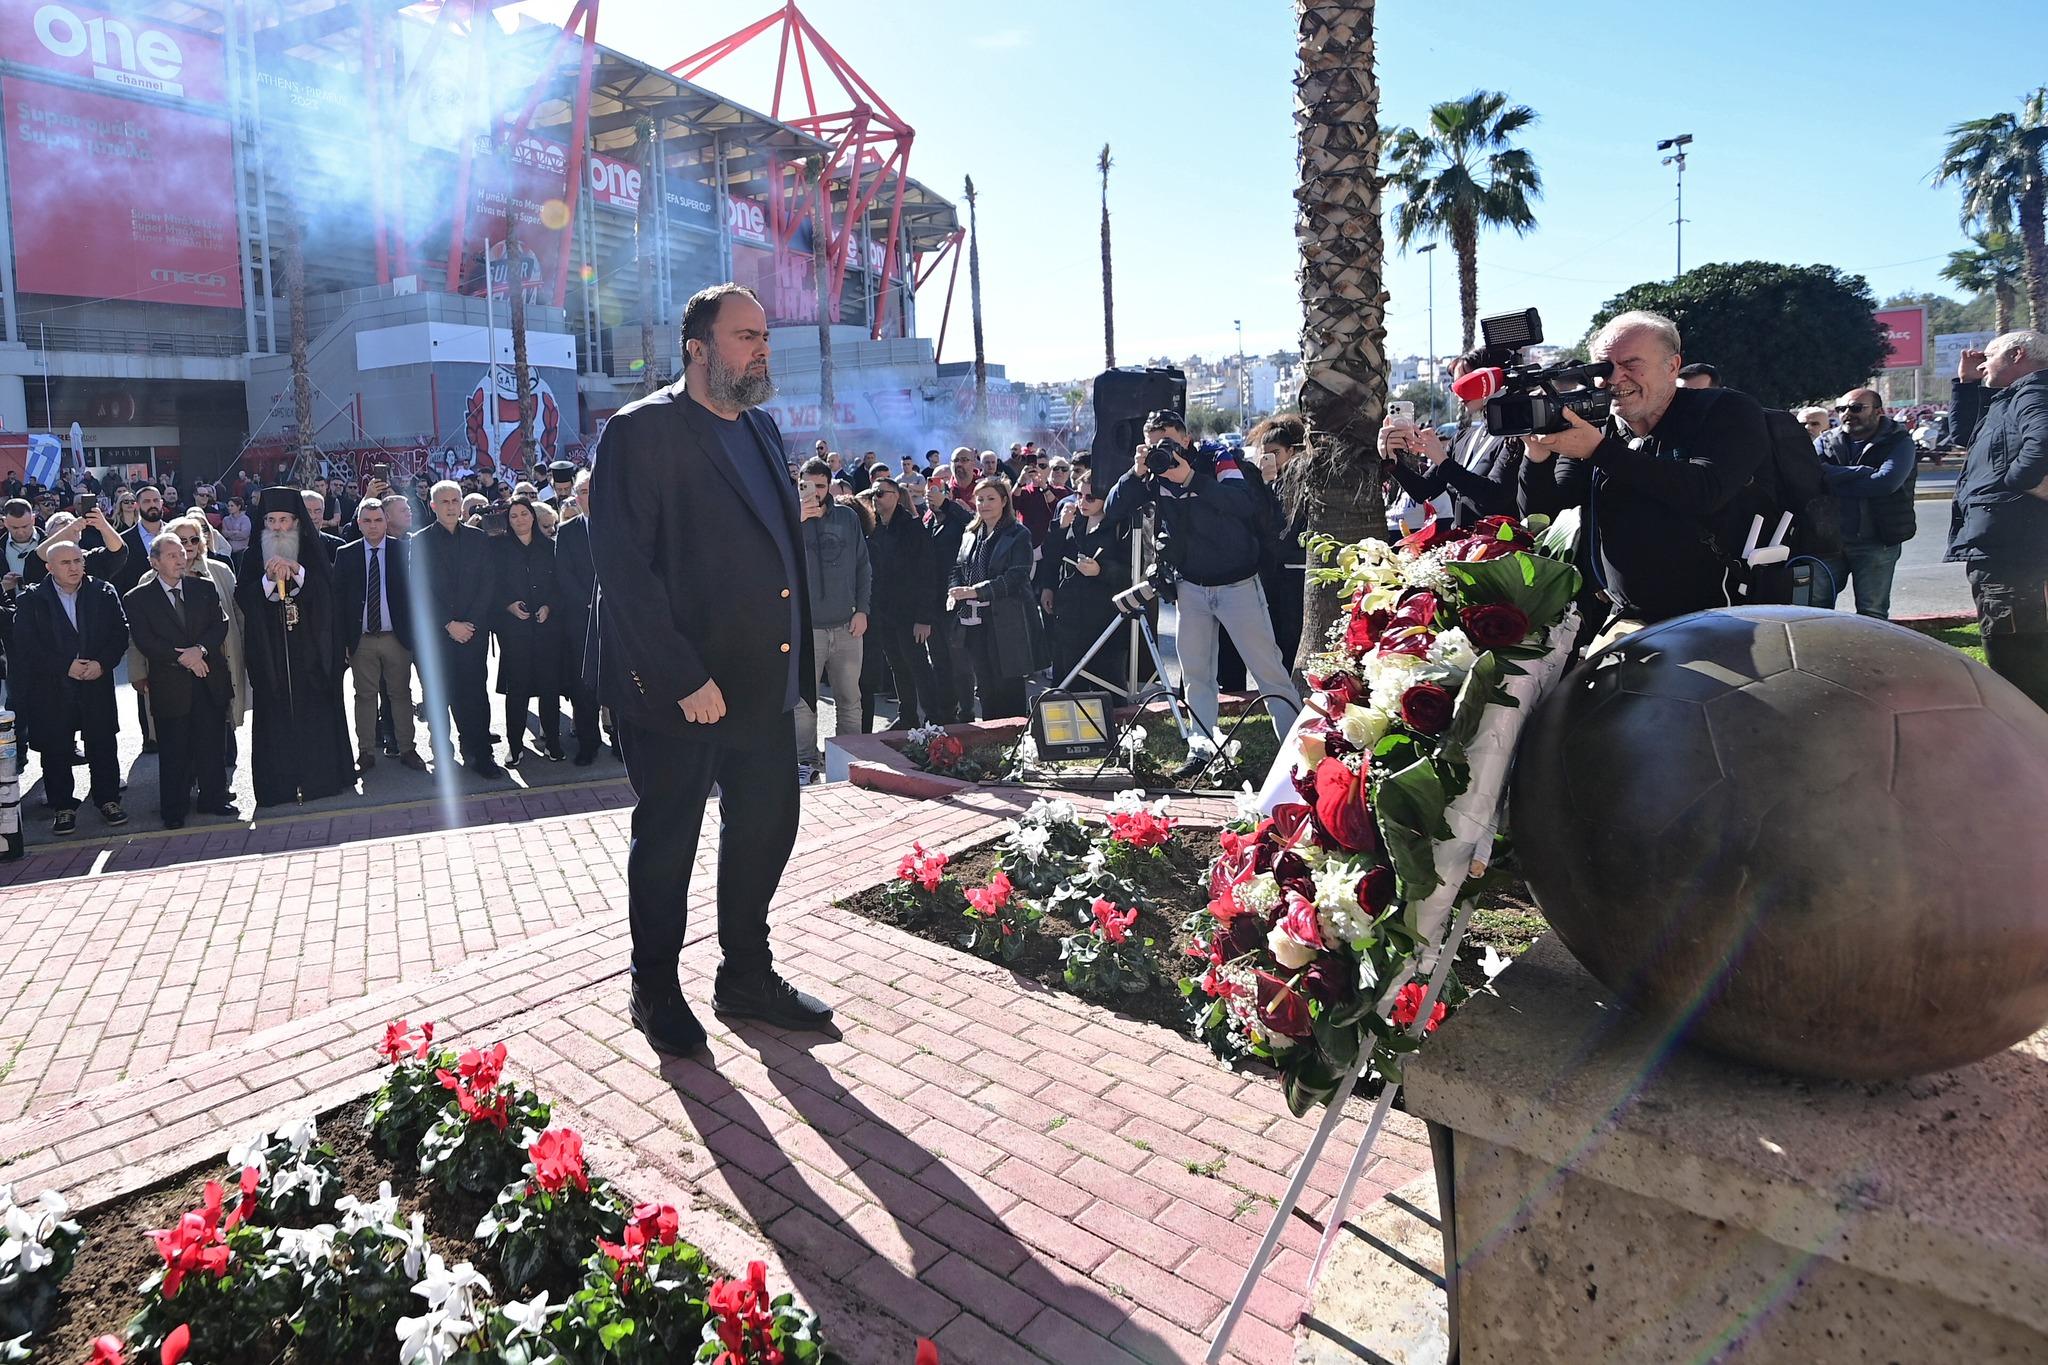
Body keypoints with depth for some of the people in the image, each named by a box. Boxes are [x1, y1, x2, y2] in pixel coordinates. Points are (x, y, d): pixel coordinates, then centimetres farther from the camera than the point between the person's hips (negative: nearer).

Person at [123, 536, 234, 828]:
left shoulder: (204, 587, 9)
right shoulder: (138, 598, 0)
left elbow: (221, 624, 2)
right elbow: (144, 641, -7)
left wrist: (200, 649, -14)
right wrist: (181, 657, -16)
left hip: (210, 680, 3)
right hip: (170, 685, -3)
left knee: (213, 745, 8)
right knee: (173, 751, 3)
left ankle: (214, 799, 20)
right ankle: (173, 811, 12)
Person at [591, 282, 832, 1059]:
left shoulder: (760, 427, 12)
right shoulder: (642, 431, -12)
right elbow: (622, 569, -18)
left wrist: (796, 659, 6)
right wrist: (682, 679, -22)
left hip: (764, 679, 8)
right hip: (677, 692, -7)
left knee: (766, 827, 16)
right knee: (667, 843, 9)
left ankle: (747, 978, 35)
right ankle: (656, 993, 29)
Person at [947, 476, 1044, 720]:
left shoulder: (1018, 535, -4)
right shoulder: (970, 536, 16)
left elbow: (1016, 577, -14)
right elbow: (958, 570, 17)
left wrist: (975, 591, -20)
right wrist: (955, 595, -5)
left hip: (1008, 623, -5)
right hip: (976, 622, 6)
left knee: (1009, 686, -3)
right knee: (985, 687, 9)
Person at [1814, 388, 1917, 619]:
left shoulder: (1899, 443, 3)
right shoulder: (1826, 442, 12)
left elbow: (1886, 482, -17)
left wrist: (1834, 481, -10)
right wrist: (1864, 473, -15)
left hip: (1877, 542, -2)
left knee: (1872, 614, 1)